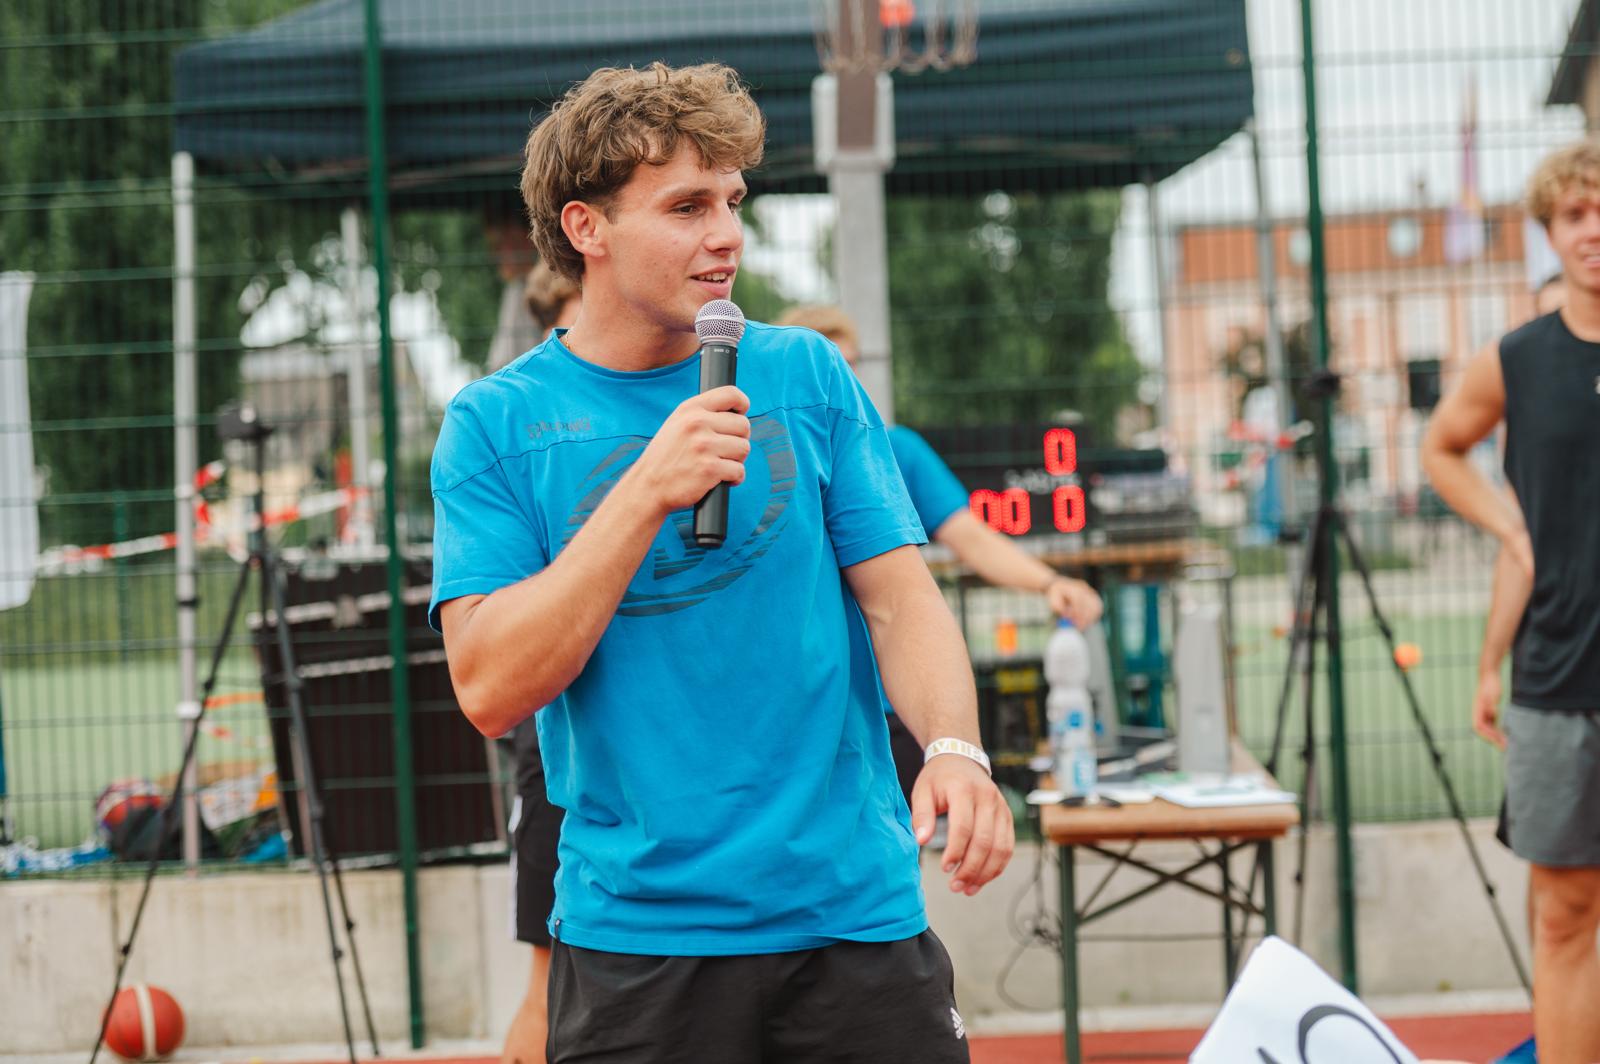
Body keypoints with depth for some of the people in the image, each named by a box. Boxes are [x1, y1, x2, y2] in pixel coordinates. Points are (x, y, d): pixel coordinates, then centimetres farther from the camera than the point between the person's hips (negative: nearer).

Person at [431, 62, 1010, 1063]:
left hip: (858, 914, 2)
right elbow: (491, 689, -10)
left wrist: (954, 748, -18)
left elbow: (899, 597, 2)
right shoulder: (496, 423, -1)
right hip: (636, 934, -1)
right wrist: (647, 492, -17)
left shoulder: (808, 374, 5)